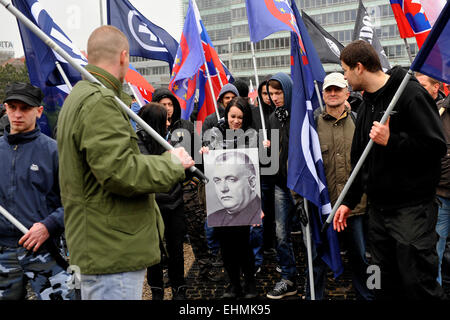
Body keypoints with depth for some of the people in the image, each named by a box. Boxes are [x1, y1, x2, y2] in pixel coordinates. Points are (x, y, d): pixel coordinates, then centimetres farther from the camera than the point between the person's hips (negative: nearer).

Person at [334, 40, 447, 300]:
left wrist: (391, 141, -22)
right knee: (387, 286, 14)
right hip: (379, 207, 8)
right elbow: (360, 158, 20)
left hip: (412, 208, -8)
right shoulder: (367, 104, 15)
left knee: (418, 283, -5)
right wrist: (350, 201, 17)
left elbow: (436, 146, -17)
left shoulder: (411, 93, -10)